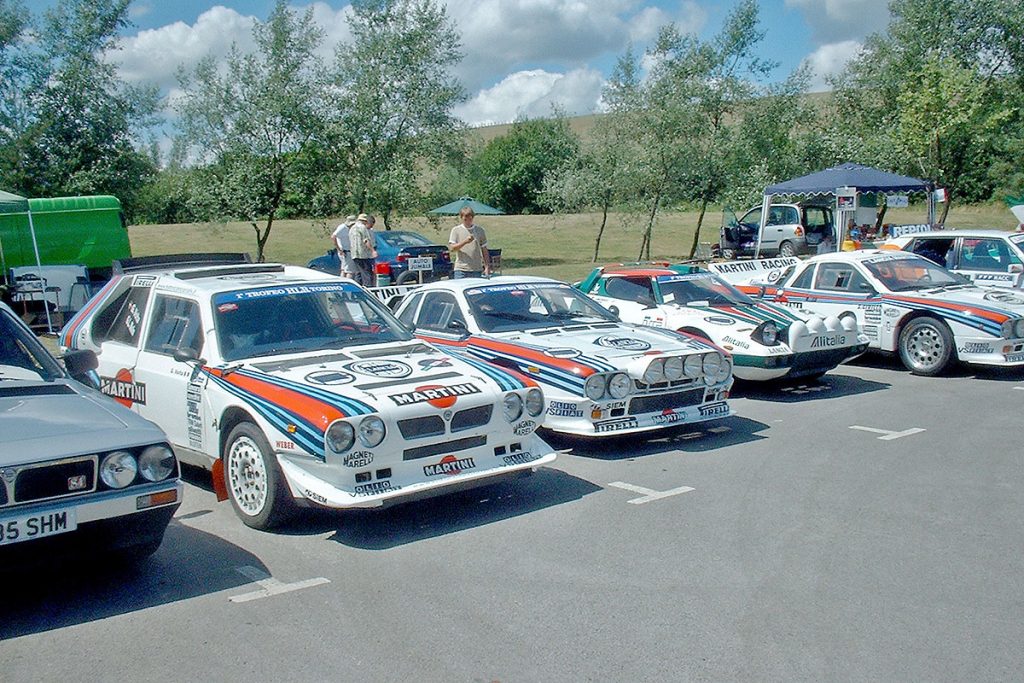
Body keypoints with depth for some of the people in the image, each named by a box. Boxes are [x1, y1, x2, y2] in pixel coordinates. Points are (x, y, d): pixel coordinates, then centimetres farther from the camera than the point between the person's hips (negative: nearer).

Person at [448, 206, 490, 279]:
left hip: (477, 270, 1)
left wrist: (487, 267, 3)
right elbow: (452, 248, -4)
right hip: (460, 270, -1)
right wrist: (465, 242, -18)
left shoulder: (480, 230, 10)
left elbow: (484, 250, 11)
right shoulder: (456, 230, 6)